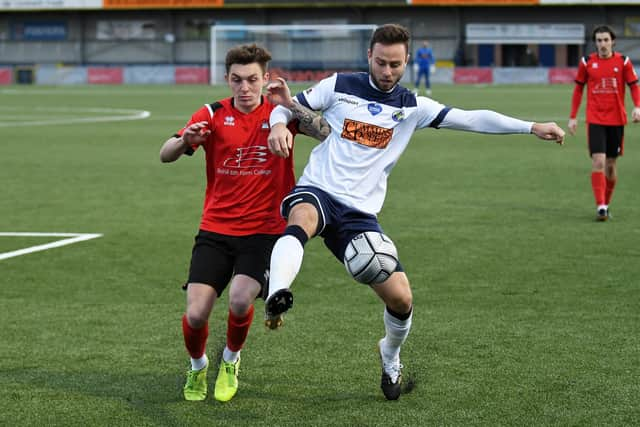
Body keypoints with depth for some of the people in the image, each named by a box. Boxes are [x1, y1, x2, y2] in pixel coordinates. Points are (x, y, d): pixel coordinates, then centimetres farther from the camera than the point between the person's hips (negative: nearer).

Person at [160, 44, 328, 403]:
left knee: (240, 300, -25)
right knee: (196, 314, -11)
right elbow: (166, 155, -8)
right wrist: (185, 141, -32)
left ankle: (231, 361, 8)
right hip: (215, 229, 1)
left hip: (265, 231, -1)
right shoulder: (214, 115, -1)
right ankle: (198, 367, 24)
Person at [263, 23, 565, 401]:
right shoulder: (339, 86, 3)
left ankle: (391, 356, 27)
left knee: (401, 299, -5)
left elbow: (472, 119, 3)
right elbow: (286, 107, 10)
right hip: (316, 192, -2)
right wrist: (279, 125, -15)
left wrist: (532, 127, -5)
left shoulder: (412, 107, 7)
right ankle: (277, 295, -61)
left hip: (360, 213, 2)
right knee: (302, 219, -41)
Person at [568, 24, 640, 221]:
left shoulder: (623, 61, 1)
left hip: (616, 120, 1)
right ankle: (600, 206, -16)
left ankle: (606, 203, 24)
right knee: (598, 162, -14)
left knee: (611, 164, 9)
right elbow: (578, 89, 9)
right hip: (595, 120, -1)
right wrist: (573, 117, 5)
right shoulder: (587, 62, 1)